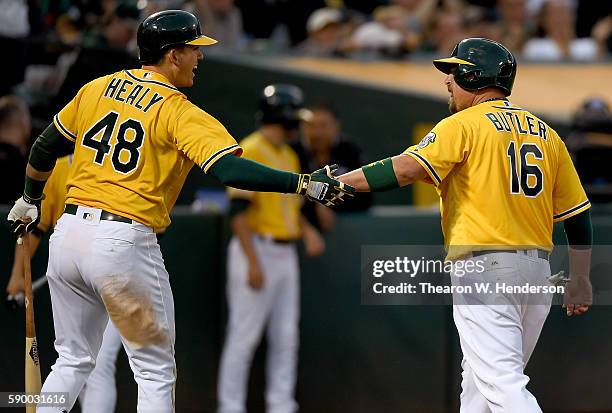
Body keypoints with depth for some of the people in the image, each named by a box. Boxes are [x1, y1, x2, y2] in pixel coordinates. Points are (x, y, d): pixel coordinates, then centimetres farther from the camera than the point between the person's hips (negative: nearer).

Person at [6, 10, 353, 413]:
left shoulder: (97, 89, 10)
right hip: (124, 243, -6)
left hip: (68, 234, 6)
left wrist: (29, 201, 37)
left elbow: (45, 149, 21)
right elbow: (229, 169, -23)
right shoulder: (180, 113, -9)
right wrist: (306, 184, -23)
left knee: (73, 361, 19)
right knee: (155, 372, 6)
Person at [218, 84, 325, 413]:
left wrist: (307, 231, 5)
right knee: (244, 336, -5)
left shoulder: (289, 156, 16)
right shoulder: (250, 151, -12)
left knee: (286, 337, 8)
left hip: (286, 255, 9)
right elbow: (239, 210, -17)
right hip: (257, 250, -9)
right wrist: (253, 262, -22)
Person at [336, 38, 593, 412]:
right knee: (479, 379, 19)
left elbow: (407, 169, -18)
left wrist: (339, 182, -15)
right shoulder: (546, 134, 15)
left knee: (502, 383, -14)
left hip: (484, 266, -7)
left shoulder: (465, 125, -4)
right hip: (538, 269, 7)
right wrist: (581, 280, 22)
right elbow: (578, 214, 15)